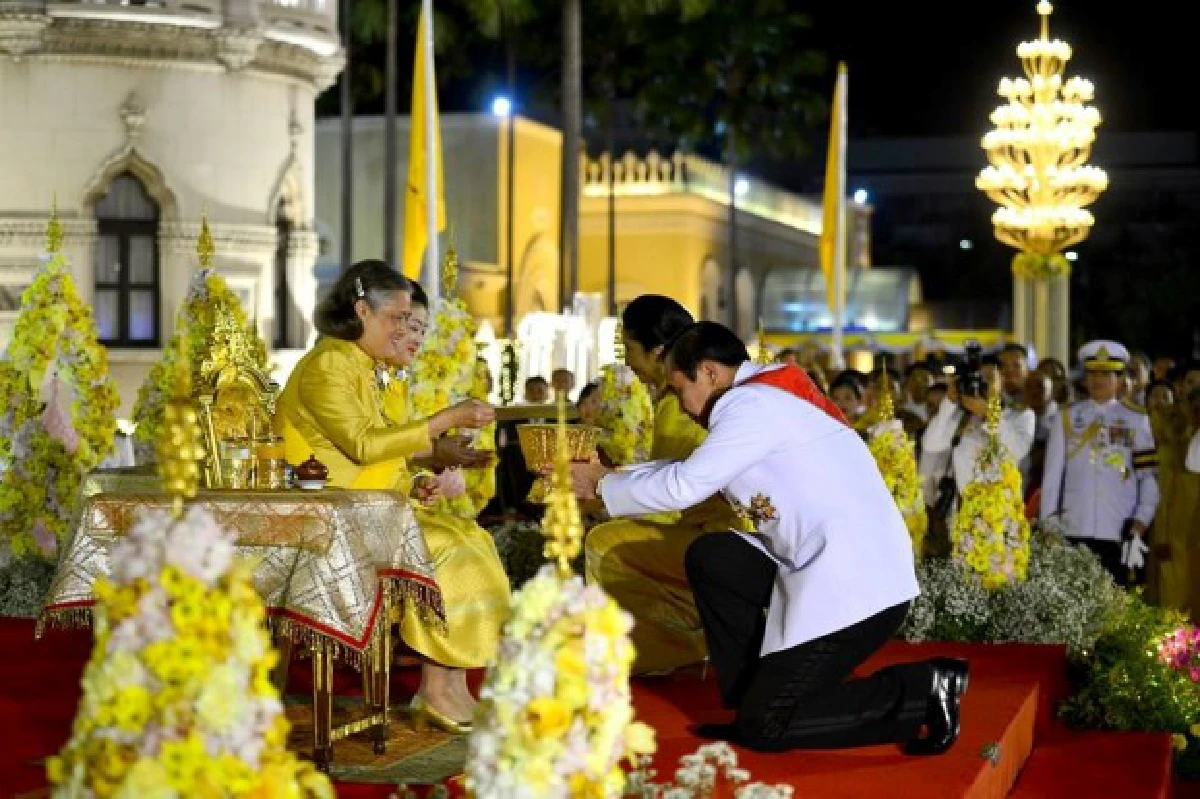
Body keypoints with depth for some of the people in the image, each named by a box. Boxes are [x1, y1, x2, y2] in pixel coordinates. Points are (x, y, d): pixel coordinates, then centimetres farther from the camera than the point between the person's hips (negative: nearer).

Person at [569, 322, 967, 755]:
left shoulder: (753, 404, -13)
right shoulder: (766, 396, 16)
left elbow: (683, 486, -12)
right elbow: (692, 471, 22)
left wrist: (603, 486, 2)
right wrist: (613, 475, 22)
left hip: (854, 585, -10)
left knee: (764, 727, -3)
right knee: (709, 558, 12)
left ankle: (920, 693, -1)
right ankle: (753, 694, 14)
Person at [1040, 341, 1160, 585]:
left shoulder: (1136, 420, 7)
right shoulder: (1068, 418, 9)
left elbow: (1150, 478, 4)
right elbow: (1052, 475, 8)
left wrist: (1140, 526, -5)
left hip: (1119, 534, -1)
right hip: (1074, 532, 1)